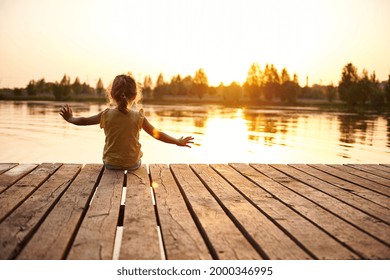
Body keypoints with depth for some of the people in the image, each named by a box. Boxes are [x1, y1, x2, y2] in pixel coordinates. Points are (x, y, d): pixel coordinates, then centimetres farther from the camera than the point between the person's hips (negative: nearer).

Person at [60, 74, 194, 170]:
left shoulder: (106, 114, -10)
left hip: (111, 163, 1)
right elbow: (157, 134, -10)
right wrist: (178, 141, -2)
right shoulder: (138, 117, -13)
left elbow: (83, 121, 2)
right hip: (133, 164, -1)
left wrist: (70, 118, 22)